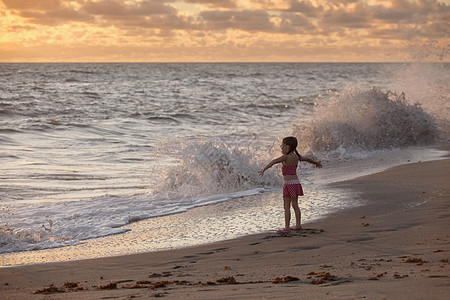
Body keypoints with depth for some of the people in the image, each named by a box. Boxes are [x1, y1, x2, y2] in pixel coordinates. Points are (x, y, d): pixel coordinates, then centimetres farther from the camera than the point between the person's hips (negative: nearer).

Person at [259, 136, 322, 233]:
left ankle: (286, 227, -5)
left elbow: (274, 162, -28)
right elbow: (307, 159, 24)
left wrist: (264, 169, -37)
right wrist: (316, 163, 43)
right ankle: (298, 225, 19)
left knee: (287, 206, -4)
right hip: (296, 182, 8)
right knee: (295, 205, 15)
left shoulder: (286, 157, -15)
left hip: (289, 184, -8)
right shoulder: (296, 156, 8)